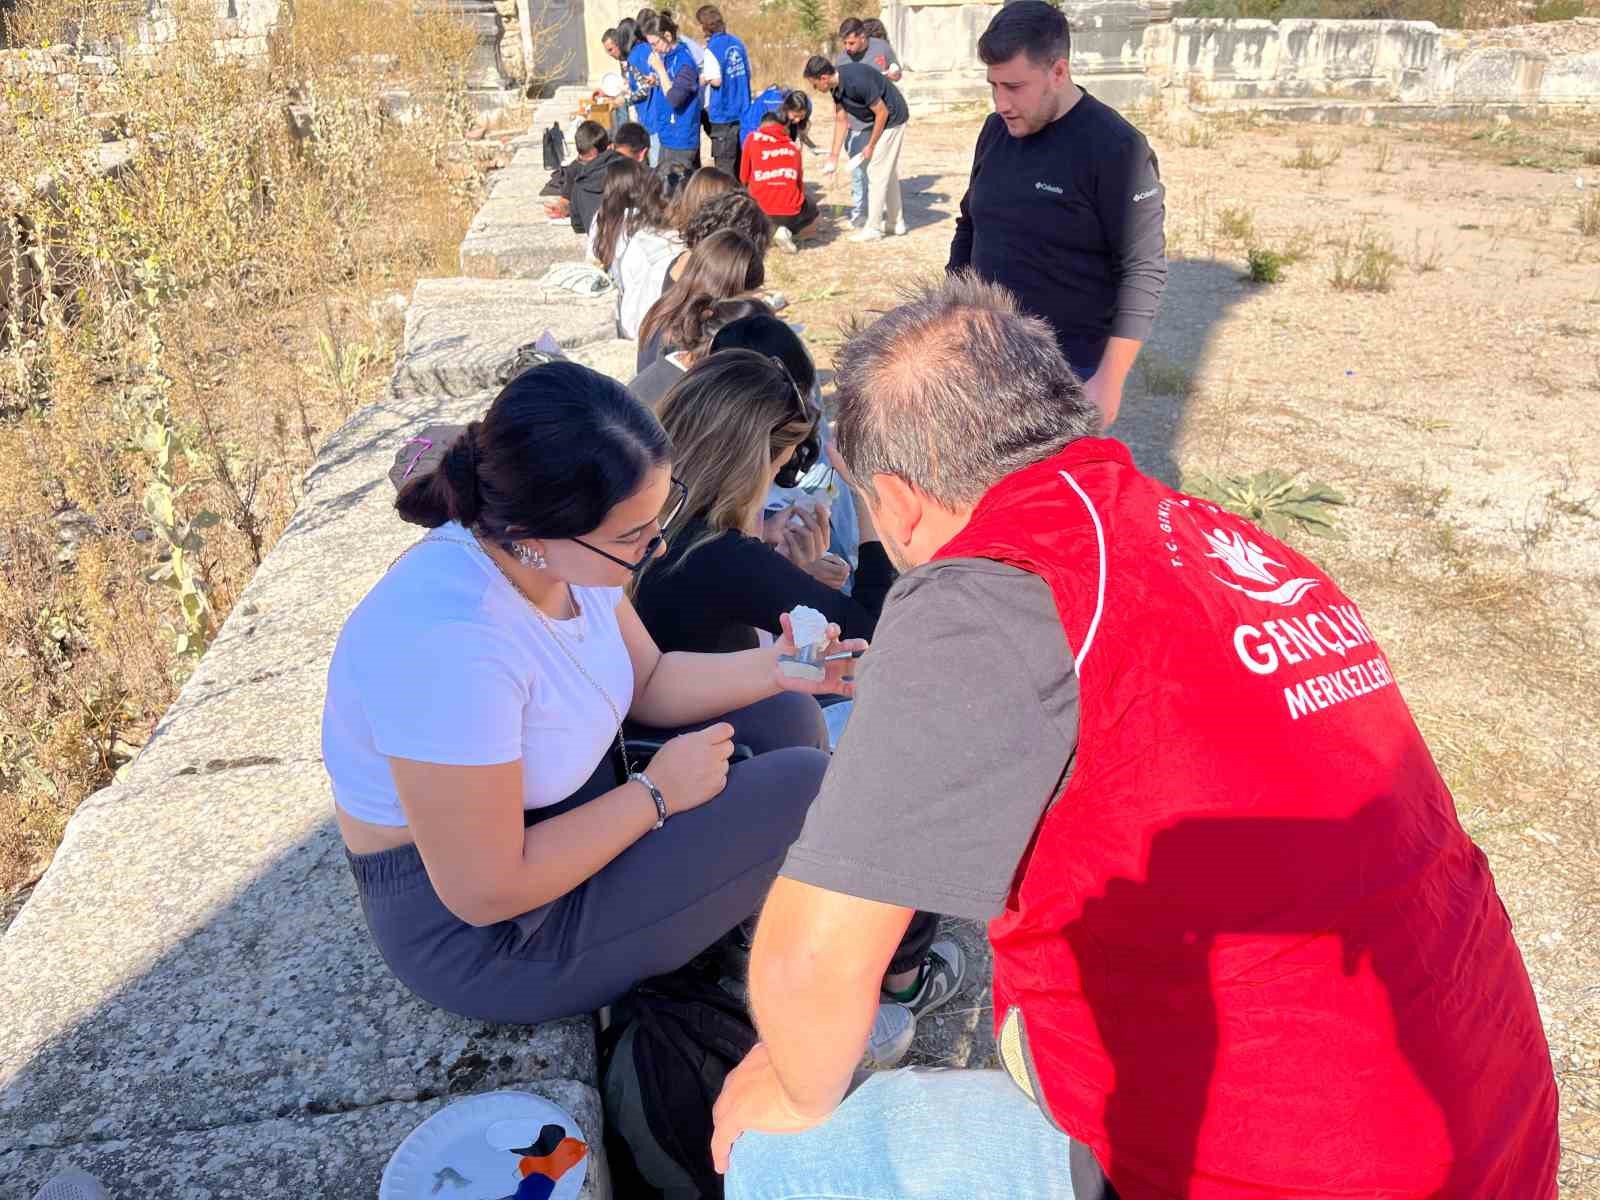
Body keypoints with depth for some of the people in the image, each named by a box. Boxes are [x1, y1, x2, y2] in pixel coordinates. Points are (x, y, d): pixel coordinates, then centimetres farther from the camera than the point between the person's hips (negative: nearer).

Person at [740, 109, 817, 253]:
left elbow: (744, 179, 11)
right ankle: (787, 232, 2)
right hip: (791, 214, 0)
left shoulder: (752, 138, 6)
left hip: (760, 212, 0)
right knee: (813, 219, 33)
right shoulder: (793, 147, 12)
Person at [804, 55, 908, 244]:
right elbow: (841, 120, 6)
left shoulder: (857, 81, -30)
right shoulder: (836, 85, -3)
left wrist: (870, 146, -14)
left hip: (892, 119, -9)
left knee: (877, 173, -6)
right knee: (889, 172, 16)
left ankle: (873, 228, 1)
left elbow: (882, 112, -23)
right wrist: (834, 156, 5)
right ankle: (896, 222, 27)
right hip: (883, 121, 9)